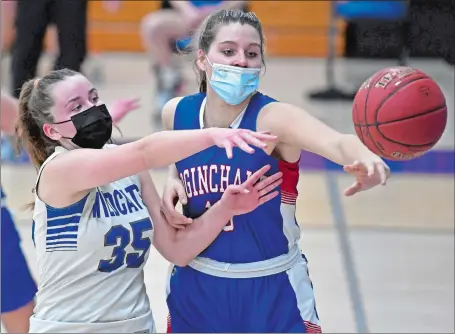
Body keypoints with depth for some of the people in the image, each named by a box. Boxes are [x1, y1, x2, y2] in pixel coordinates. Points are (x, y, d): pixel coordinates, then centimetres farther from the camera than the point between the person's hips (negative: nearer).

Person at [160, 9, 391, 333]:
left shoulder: (273, 118, -20)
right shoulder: (177, 113, -6)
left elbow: (337, 143, -42)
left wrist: (365, 159, -65)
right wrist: (172, 183, -5)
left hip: (272, 293, -4)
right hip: (195, 286, 4)